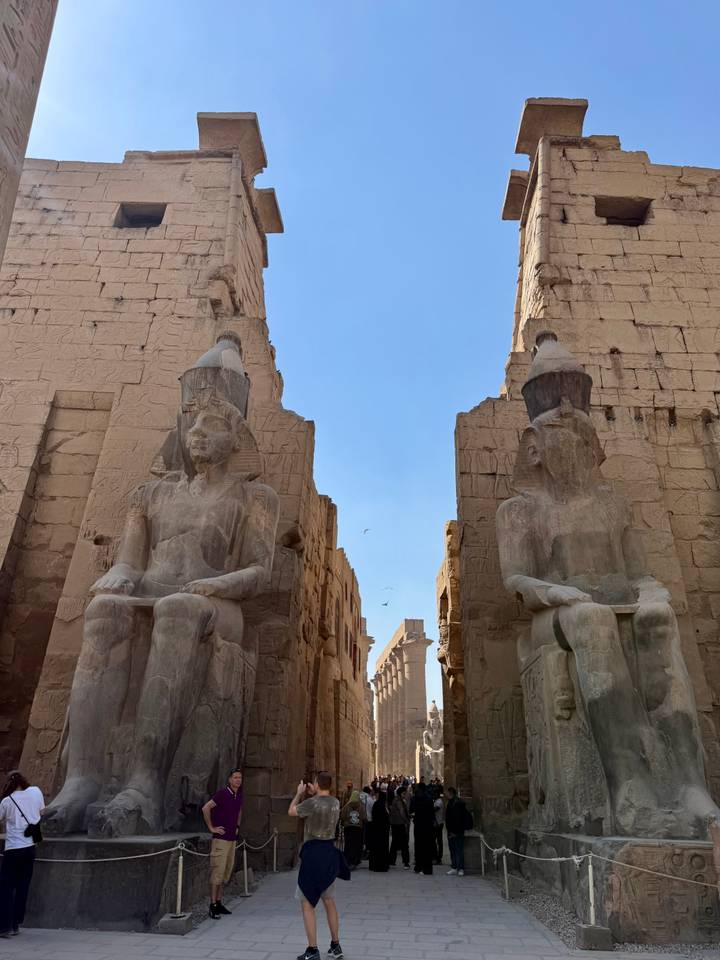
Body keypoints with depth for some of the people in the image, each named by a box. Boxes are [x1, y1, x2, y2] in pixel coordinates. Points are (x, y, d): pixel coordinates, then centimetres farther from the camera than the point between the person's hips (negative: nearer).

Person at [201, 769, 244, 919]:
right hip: (221, 838, -8)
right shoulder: (222, 794, -15)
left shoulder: (239, 796, 8)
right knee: (218, 872, -5)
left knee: (226, 872, 12)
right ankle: (213, 905, 2)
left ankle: (219, 903, 22)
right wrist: (211, 828, -17)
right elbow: (205, 808, -21)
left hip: (232, 839, 8)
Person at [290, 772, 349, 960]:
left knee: (307, 903, 3)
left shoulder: (312, 802, -18)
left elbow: (291, 811, -2)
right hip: (330, 851, 7)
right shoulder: (336, 802, 1)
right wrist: (313, 795, 21)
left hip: (313, 853, -7)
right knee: (329, 901, 18)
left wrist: (299, 793, 10)